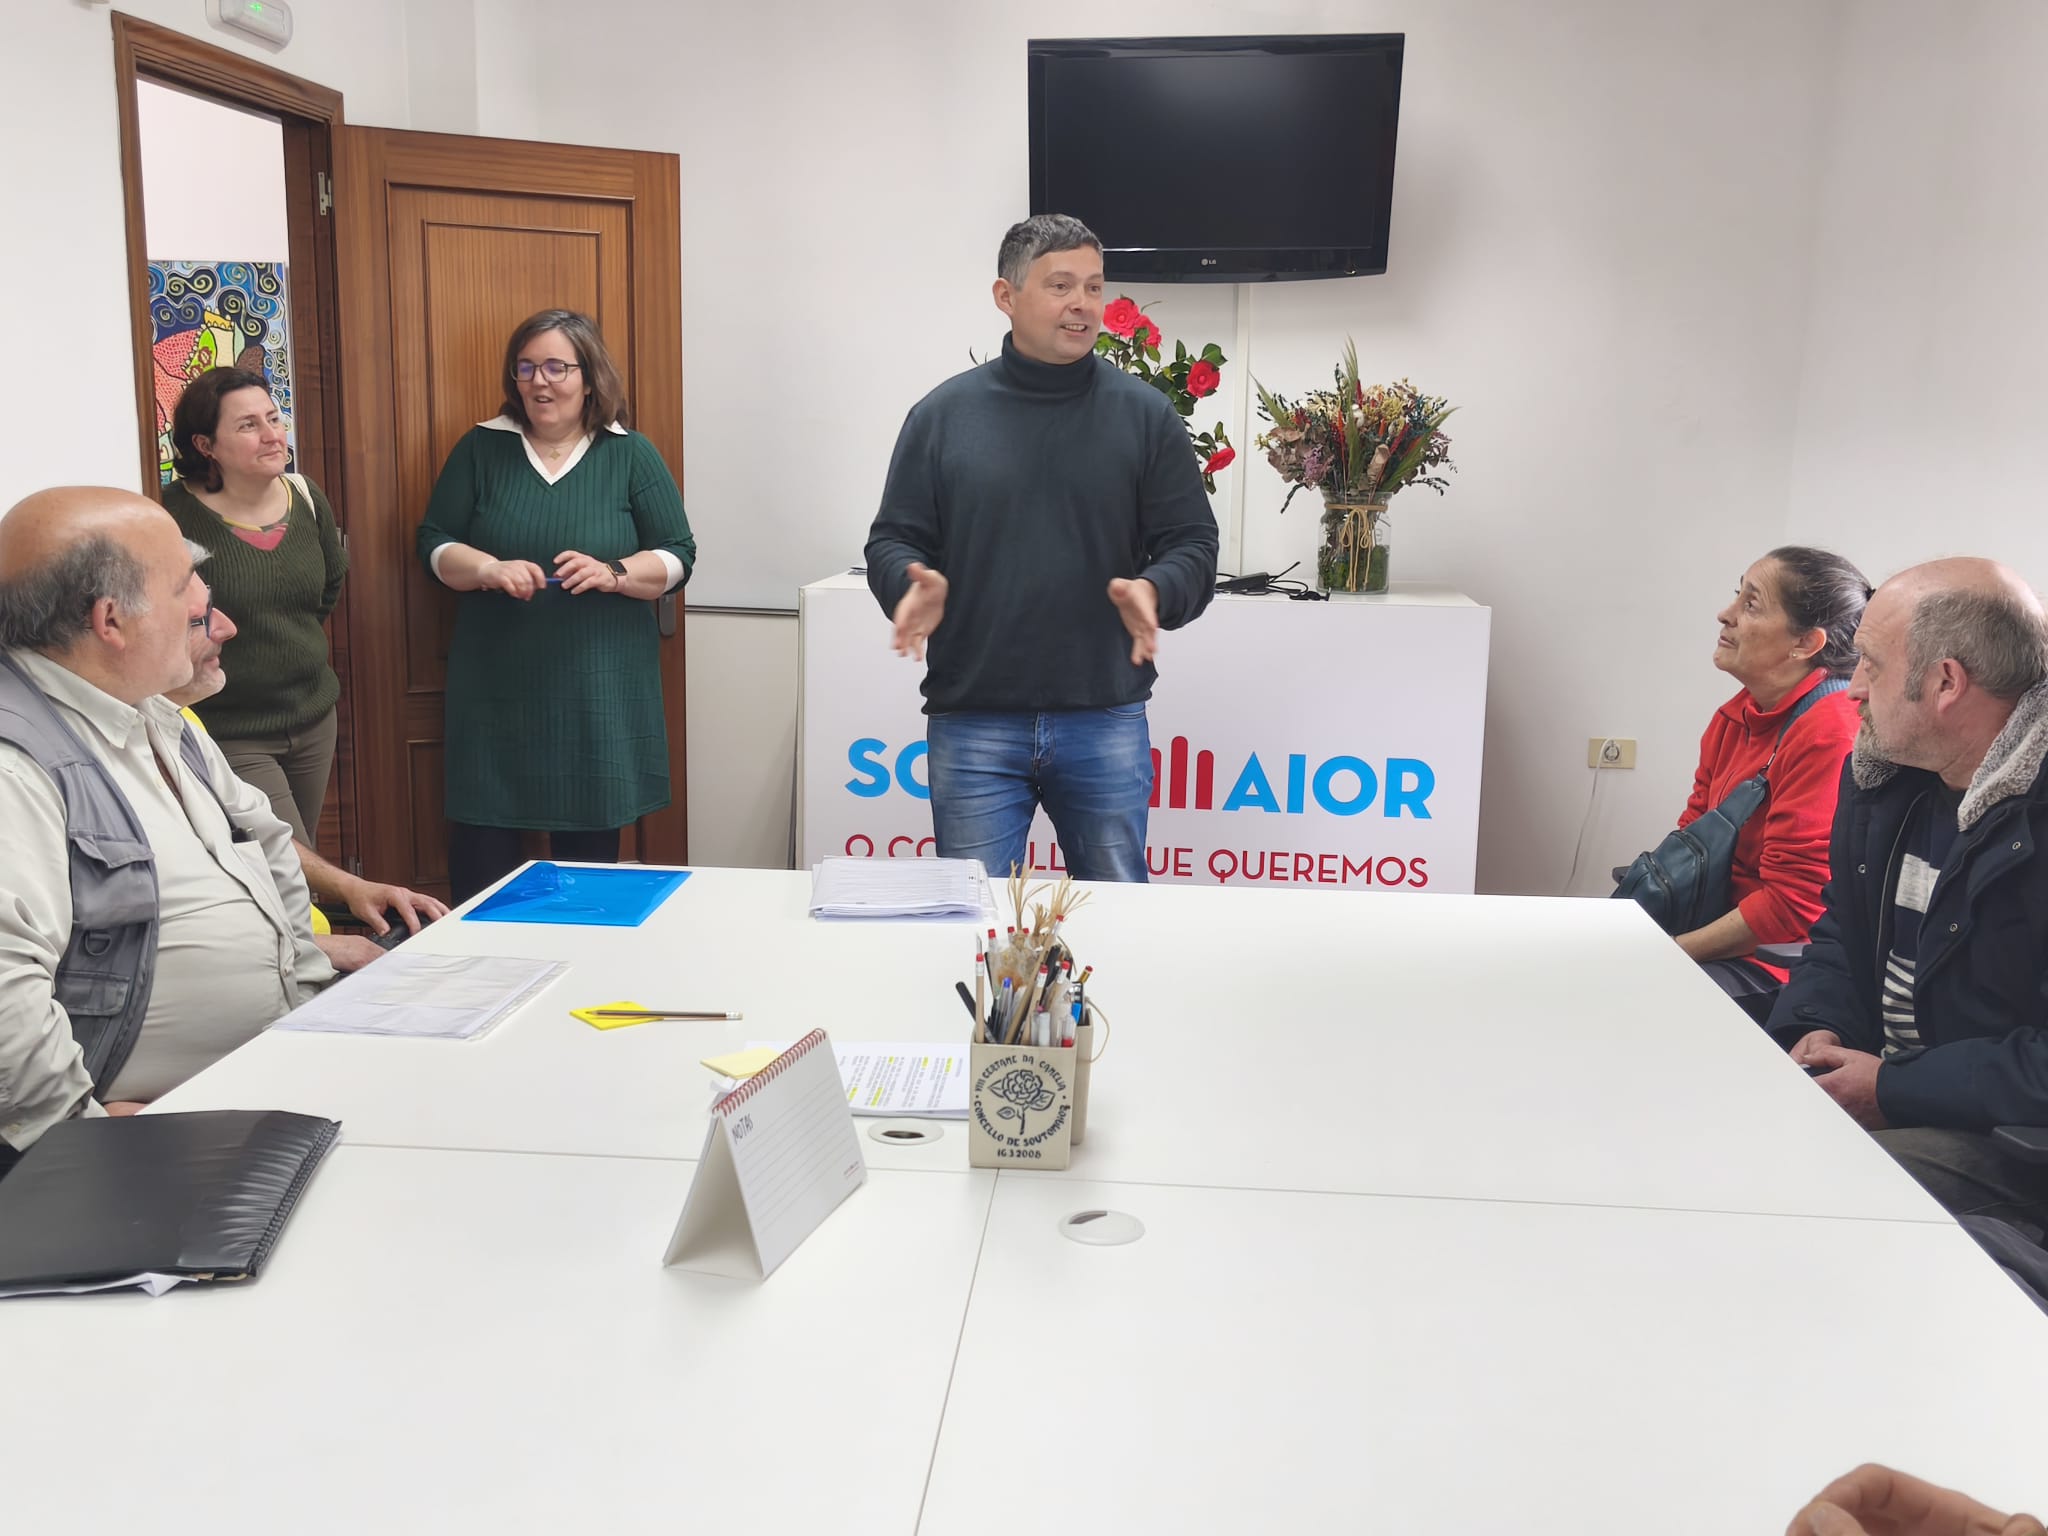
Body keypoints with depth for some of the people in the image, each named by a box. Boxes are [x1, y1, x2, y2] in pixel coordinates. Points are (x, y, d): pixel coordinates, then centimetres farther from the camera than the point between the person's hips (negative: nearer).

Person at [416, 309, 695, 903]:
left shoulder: (631, 455, 4)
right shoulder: (481, 448, 7)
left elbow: (678, 555, 2)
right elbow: (434, 544, 8)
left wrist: (612, 574, -17)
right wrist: (489, 569, -13)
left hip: (598, 691, -1)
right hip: (496, 685, 1)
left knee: (591, 840, 5)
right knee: (480, 847, 1)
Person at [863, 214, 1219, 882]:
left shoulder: (1144, 414, 4)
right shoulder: (943, 414, 5)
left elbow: (1192, 544, 4)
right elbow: (893, 541, 7)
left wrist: (1154, 592, -18)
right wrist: (915, 586, -16)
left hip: (1106, 721, 1)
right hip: (971, 723, 0)